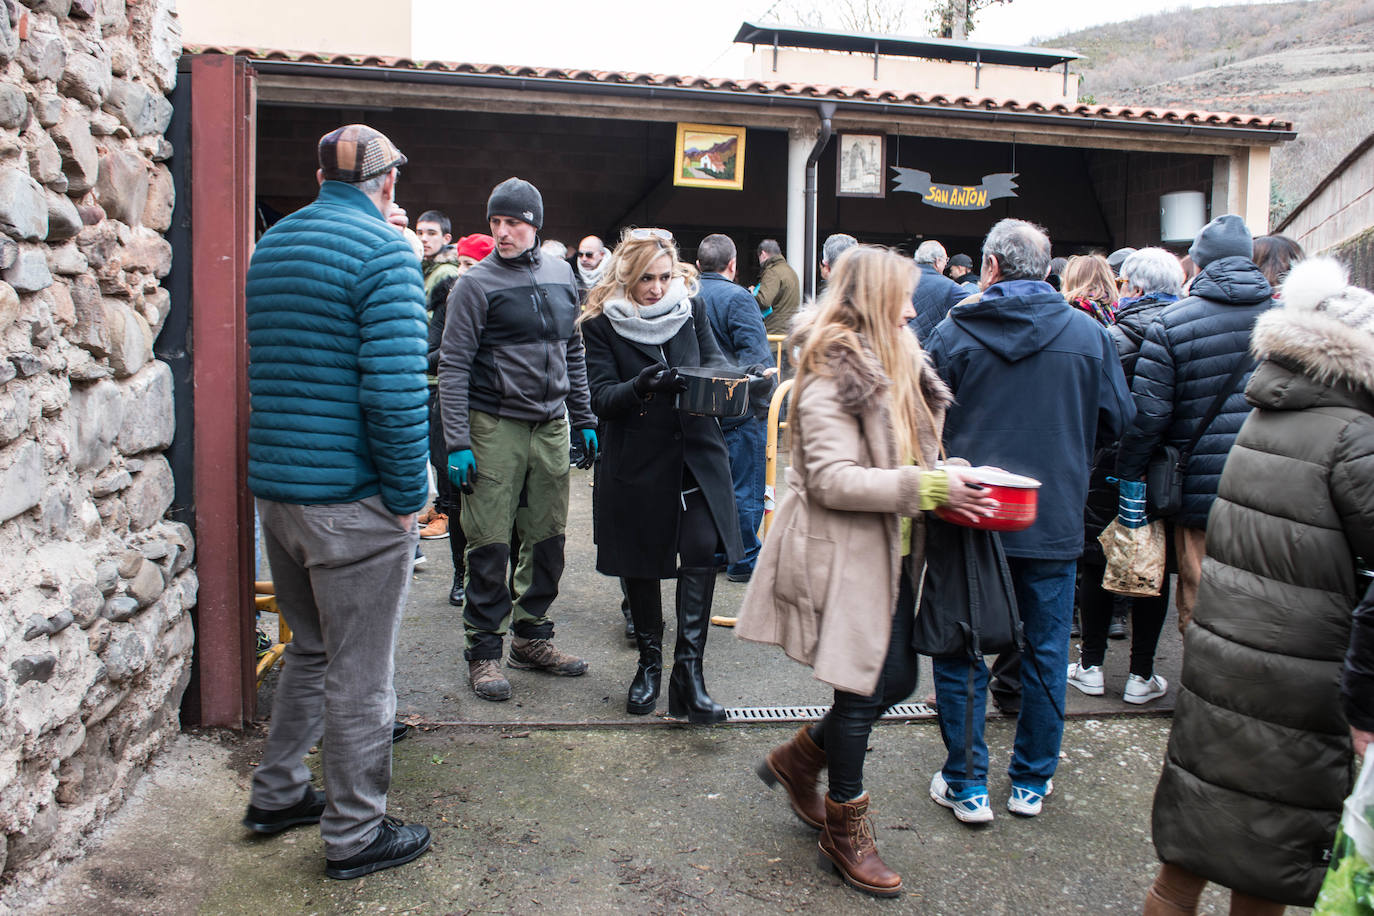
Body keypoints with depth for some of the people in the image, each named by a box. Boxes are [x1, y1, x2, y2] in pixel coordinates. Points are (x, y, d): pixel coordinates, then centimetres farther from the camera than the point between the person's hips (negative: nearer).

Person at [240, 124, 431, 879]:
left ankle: (276, 794, 36)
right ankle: (354, 835, 18)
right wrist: (409, 492, -13)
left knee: (309, 649, 24)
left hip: (275, 488, 8)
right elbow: (395, 386, -21)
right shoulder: (383, 250, -13)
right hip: (352, 497, -8)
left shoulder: (269, 245, 14)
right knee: (360, 674, 4)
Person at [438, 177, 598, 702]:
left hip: (551, 425, 5)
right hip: (495, 426, -5)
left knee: (547, 536, 10)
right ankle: (484, 649, 10)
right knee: (490, 544, -2)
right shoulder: (476, 283, -4)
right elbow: (453, 365, -8)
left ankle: (532, 635, 25)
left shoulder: (560, 275, 12)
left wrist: (584, 421, 13)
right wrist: (457, 442, -15)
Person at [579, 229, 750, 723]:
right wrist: (641, 386, -30)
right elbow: (601, 397, -10)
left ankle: (689, 669, -6)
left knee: (701, 551, -12)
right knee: (639, 561, 9)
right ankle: (649, 661, 28)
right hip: (636, 461, -1)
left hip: (696, 454, 1)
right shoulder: (602, 323, -5)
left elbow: (714, 357, 8)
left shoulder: (690, 306, 4)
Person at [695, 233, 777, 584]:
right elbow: (756, 357, -21)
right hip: (740, 411, -7)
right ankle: (745, 560, 10)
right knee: (746, 489, 3)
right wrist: (764, 399, -10)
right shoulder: (736, 298, -14)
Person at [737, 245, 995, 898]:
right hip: (845, 556, -9)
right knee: (862, 692, 2)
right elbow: (832, 480, -23)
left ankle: (798, 759, 36)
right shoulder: (832, 375, -16)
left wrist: (946, 480, 7)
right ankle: (845, 835, 23)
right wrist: (925, 487, -24)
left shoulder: (896, 365, 13)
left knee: (897, 682, 14)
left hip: (892, 555, 9)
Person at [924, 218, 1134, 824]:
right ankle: (1031, 783, 27)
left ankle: (966, 786, 19)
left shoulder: (953, 332, -7)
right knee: (1046, 652, 15)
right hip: (1056, 521, 2)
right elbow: (1116, 421, 5)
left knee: (962, 654, 10)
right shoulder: (1089, 333, -3)